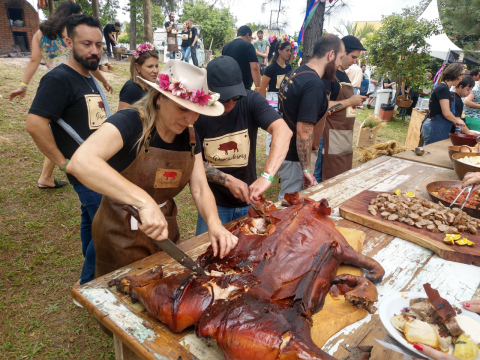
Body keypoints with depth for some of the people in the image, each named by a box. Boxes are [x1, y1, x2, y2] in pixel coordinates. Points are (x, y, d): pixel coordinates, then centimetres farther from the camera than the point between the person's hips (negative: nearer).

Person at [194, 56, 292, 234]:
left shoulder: (251, 101, -14)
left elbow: (283, 131, -30)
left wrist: (267, 176, -43)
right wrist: (228, 180, -21)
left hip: (249, 201, 1)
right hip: (214, 204, -1)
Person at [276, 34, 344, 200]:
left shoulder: (294, 73, 7)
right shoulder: (315, 84, -23)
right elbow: (303, 131, -26)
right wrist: (306, 169, -20)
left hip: (281, 147, 9)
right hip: (293, 157, -9)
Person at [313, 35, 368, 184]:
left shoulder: (343, 74, 16)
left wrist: (356, 101, 2)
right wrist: (350, 101, -14)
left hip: (345, 135, 10)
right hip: (330, 136, -9)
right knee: (327, 179, -4)